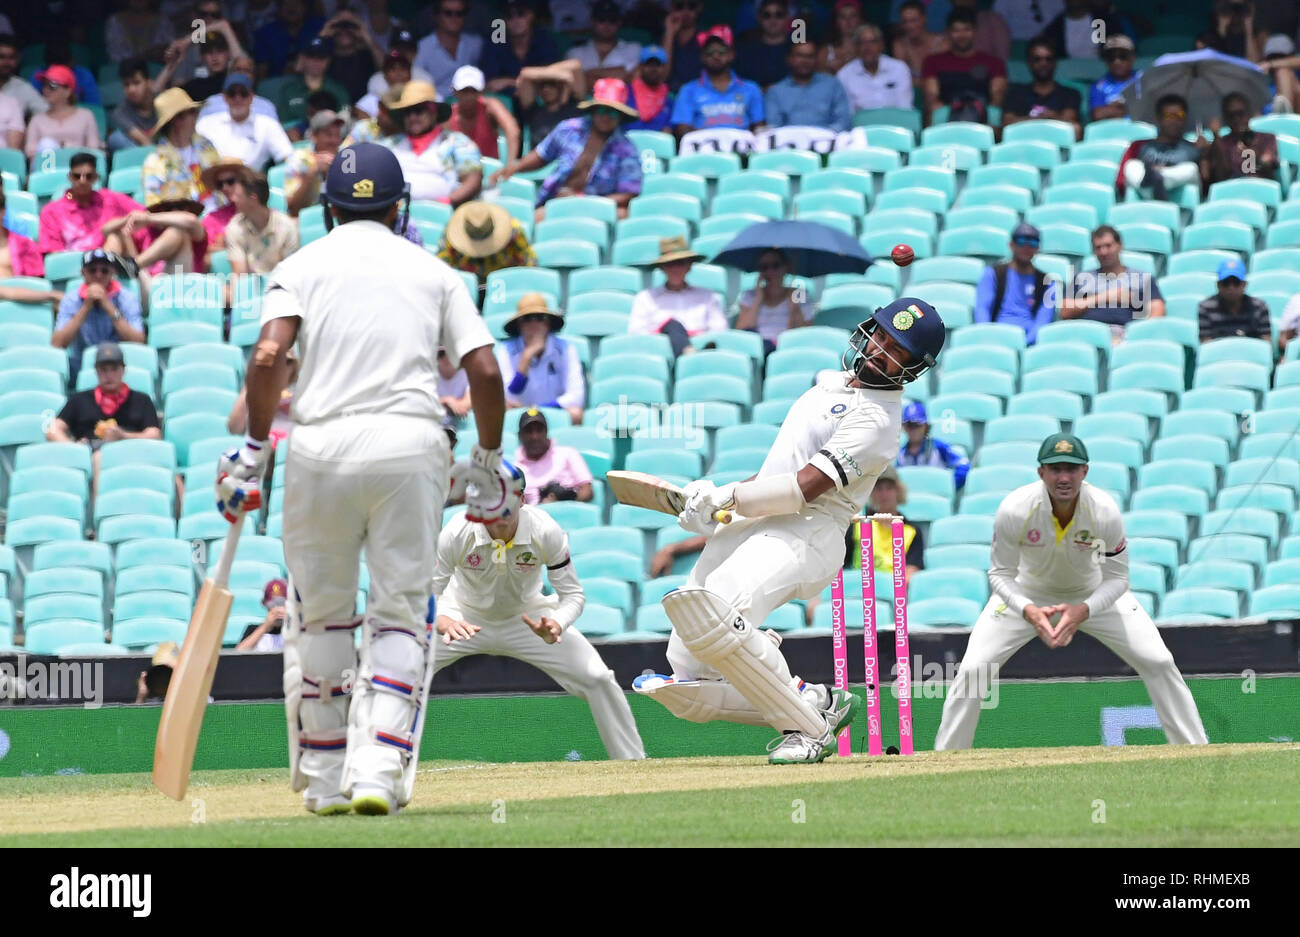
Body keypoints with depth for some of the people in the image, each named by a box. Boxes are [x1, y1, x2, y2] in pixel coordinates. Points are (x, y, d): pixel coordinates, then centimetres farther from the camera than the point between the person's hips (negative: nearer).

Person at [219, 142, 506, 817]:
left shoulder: (302, 266, 11)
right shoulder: (433, 271, 15)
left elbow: (269, 356, -6)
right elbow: (485, 371, 6)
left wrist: (254, 448, 0)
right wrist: (488, 459, 17)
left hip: (324, 445, 0)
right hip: (412, 442, 0)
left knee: (319, 615, 12)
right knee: (400, 614, 6)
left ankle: (325, 780, 16)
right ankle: (378, 774, -9)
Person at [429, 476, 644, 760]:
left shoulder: (546, 532, -27)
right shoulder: (456, 534, -29)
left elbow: (572, 595, -18)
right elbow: (427, 597, -25)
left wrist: (556, 626, -41)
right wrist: (445, 624, -49)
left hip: (528, 617, 0)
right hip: (464, 617, 0)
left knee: (597, 679, -13)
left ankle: (634, 763, 4)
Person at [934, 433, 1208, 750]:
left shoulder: (1105, 512, -29)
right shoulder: (1014, 510, -31)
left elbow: (1117, 578, -19)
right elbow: (1001, 574, -19)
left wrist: (1083, 611, -38)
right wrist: (1028, 611, -39)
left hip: (1095, 593, 0)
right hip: (1027, 595, 0)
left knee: (1159, 663, -11)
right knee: (972, 669, -14)